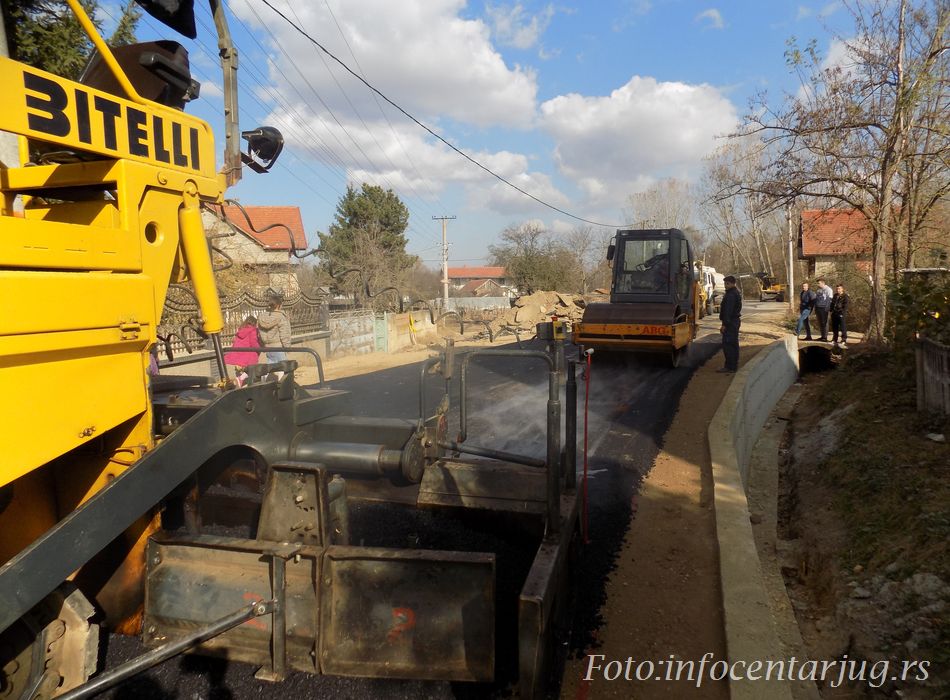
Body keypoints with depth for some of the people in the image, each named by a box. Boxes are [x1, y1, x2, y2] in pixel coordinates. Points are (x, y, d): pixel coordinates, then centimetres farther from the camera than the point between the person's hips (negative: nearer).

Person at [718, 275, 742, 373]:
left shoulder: (730, 295, -17)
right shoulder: (736, 293, 18)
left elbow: (728, 311, -23)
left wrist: (724, 324, -24)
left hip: (730, 322, -11)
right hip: (736, 321, 11)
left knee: (727, 344, -11)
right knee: (734, 344, 16)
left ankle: (729, 366, -12)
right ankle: (734, 365, 23)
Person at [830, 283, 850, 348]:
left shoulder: (845, 296, -5)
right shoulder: (835, 296, 17)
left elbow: (845, 306, -11)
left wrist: (842, 313, -18)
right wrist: (831, 310, 13)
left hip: (842, 314, -8)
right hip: (834, 314, 8)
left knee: (843, 328, -8)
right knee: (834, 328, 13)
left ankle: (844, 342, -9)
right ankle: (834, 340, 22)